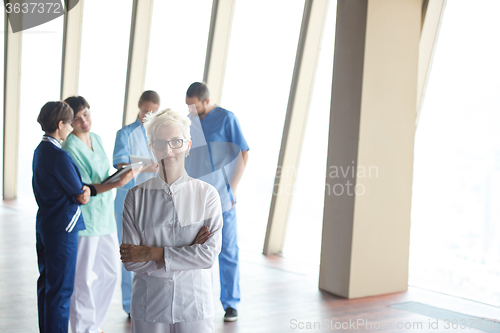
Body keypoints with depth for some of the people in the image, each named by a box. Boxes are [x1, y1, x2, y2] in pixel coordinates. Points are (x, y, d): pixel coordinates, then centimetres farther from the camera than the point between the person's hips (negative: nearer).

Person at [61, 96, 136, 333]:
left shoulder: (96, 139, 9)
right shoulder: (70, 148, -15)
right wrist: (116, 184, -29)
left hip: (105, 214, 8)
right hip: (85, 217, -8)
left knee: (111, 270, 14)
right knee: (84, 276, 0)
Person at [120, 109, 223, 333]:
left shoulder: (206, 194, -4)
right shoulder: (137, 196, -2)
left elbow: (209, 255, -12)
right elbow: (131, 261, -8)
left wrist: (153, 253, -12)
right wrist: (188, 253, -13)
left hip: (194, 305, 0)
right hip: (149, 306, 1)